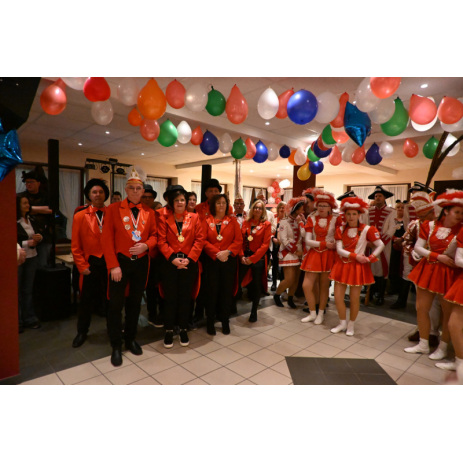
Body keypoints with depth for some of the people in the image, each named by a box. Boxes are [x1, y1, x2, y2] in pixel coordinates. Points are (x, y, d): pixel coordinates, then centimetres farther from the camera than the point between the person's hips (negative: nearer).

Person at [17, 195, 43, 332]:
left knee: (28, 290, 13)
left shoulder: (31, 220, 8)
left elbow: (37, 238, 16)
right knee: (16, 290, 6)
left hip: (32, 258, 5)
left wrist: (39, 238, -5)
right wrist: (27, 243, -17)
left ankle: (29, 318, 22)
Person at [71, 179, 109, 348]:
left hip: (109, 263, 0)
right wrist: (82, 266, -5)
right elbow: (75, 246, 1)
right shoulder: (80, 217, 1)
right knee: (86, 299, 12)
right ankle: (82, 332, 31)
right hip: (90, 264, 0)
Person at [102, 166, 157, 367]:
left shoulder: (149, 212, 4)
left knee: (135, 302, 14)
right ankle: (116, 346, 20)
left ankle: (131, 339, 32)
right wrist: (113, 265, -15)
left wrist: (146, 245, -15)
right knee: (116, 304, 3)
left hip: (141, 263, 3)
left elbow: (154, 235, 8)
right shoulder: (113, 209, -5)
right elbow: (107, 239, -9)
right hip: (120, 262, -3)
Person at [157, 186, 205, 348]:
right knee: (170, 298, 6)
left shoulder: (194, 218, 6)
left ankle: (183, 329, 25)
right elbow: (161, 241, -4)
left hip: (189, 263, 1)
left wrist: (189, 258, -11)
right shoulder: (164, 219, 4)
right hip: (170, 263, 0)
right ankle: (169, 330, 21)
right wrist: (173, 258, -15)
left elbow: (199, 239, -1)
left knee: (185, 297, 10)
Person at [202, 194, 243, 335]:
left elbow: (238, 240, 1)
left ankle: (225, 321, 20)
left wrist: (228, 252, -15)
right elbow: (204, 240, -4)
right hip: (211, 260, -1)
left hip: (229, 260, 1)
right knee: (212, 290, 3)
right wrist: (217, 253, -16)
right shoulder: (207, 221, 5)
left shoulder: (232, 221, 8)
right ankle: (210, 322, 17)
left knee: (227, 290, 5)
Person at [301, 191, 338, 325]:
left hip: (328, 255, -2)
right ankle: (313, 313, 20)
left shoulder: (335, 219, -2)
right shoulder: (312, 219, 2)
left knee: (324, 286, 7)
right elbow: (308, 241, -5)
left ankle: (321, 314, 27)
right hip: (314, 254, 2)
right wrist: (324, 244, -12)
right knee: (306, 285, -1)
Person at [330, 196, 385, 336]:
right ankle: (342, 323, 25)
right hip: (342, 265, 3)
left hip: (357, 266, -3)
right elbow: (339, 250, -7)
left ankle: (351, 325, 27)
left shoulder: (366, 229, -8)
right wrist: (355, 256, -16)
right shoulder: (340, 229, 0)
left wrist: (370, 259, -11)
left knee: (354, 299, 5)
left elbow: (381, 245, -3)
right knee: (337, 297, 4)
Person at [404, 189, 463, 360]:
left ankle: (443, 347, 29)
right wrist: (438, 256, -11)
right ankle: (423, 344, 26)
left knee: (448, 311, 9)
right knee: (421, 307, 9)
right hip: (428, 269, 3)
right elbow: (418, 247, -3)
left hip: (448, 273, -2)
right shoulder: (430, 226, -2)